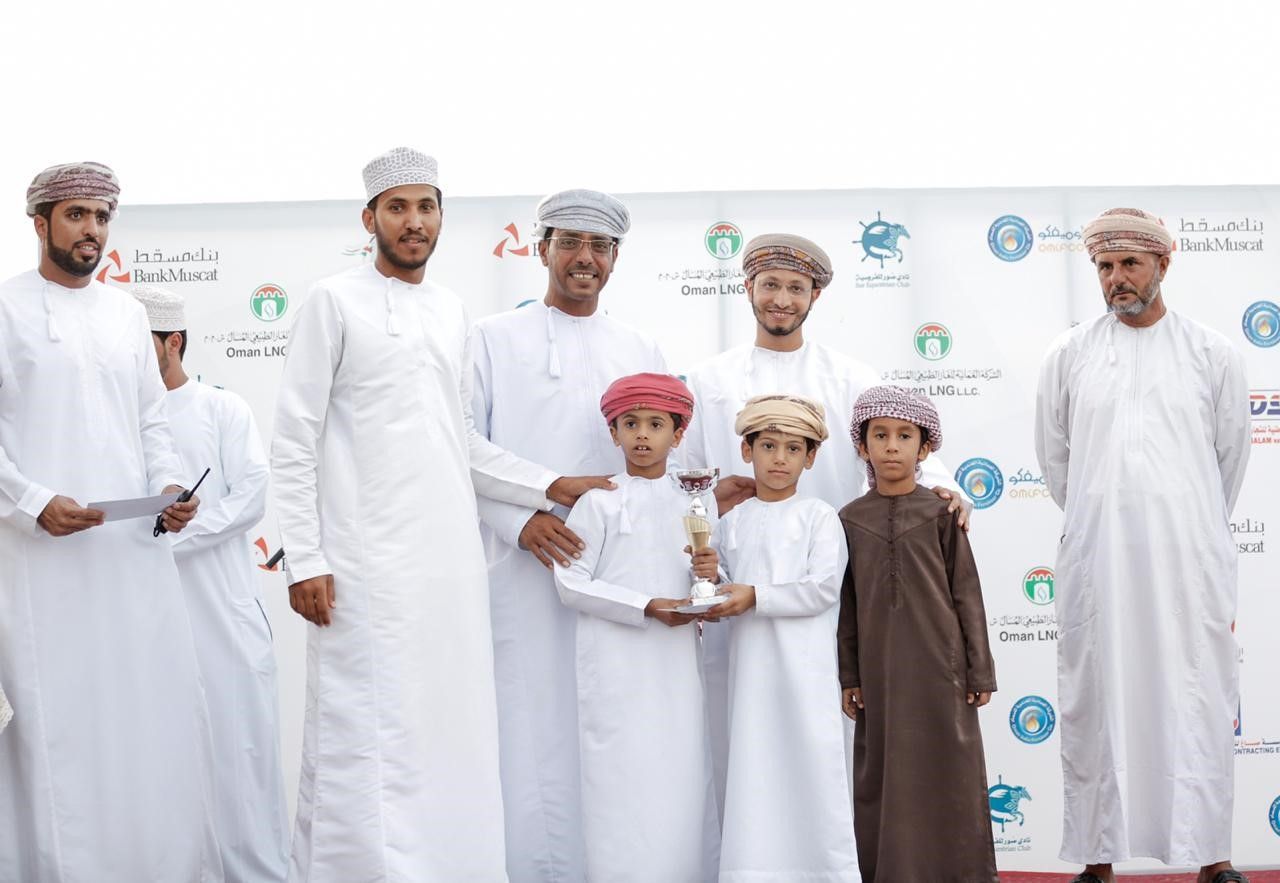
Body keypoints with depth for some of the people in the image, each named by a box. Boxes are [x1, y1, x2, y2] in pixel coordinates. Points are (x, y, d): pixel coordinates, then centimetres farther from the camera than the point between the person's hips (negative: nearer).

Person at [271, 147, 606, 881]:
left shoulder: (453, 311, 15)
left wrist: (551, 487, 7)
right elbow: (295, 443, -4)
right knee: (365, 745, -6)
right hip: (367, 565, -5)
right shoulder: (337, 303, -1)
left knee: (453, 734, 6)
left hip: (453, 560, 6)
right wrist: (304, 560, -11)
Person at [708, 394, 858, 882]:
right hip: (751, 662, 3)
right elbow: (725, 591, 12)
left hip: (804, 663, -3)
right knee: (753, 764, 2)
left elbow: (824, 587, -10)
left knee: (812, 759, -4)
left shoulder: (818, 516, 1)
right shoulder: (732, 522, 12)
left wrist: (755, 596, -15)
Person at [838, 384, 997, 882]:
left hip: (939, 666, -1)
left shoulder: (940, 514, 0)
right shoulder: (850, 520, 4)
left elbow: (966, 594, 1)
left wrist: (979, 671, -1)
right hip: (880, 670, 1)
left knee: (947, 775, 2)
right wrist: (848, 677, 5)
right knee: (884, 776, 5)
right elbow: (846, 605, 7)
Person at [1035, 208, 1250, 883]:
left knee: (1196, 702, 0)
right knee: (1096, 705, 3)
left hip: (1188, 557, -1)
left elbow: (1230, 454, 13)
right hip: (1095, 560, 1)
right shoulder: (1068, 357, 6)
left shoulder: (1212, 354, 4)